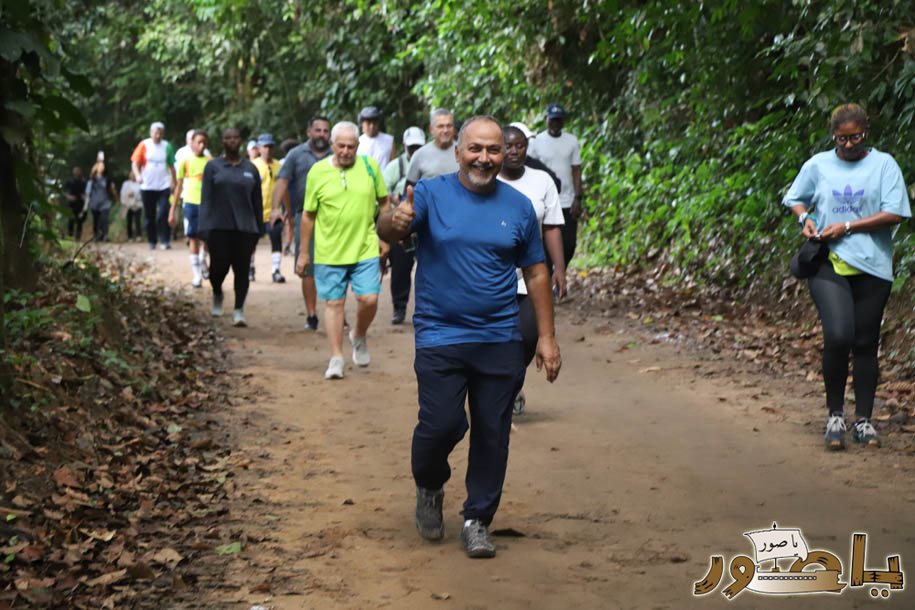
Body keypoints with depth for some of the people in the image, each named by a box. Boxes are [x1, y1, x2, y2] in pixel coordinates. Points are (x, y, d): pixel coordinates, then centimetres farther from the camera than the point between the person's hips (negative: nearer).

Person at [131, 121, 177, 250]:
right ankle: (151, 241, 18)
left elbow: (171, 166, 12)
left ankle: (165, 241, -7)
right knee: (150, 216, 8)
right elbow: (135, 163, -2)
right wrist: (137, 175, -20)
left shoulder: (167, 146, 5)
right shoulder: (144, 145, 0)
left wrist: (173, 182, 7)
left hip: (164, 186, 0)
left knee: (164, 214, -10)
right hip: (147, 186, 0)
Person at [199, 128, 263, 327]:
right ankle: (217, 295, 25)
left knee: (242, 269, -2)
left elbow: (257, 201, 14)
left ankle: (239, 311, 4)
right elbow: (206, 198, 0)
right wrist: (204, 228, -8)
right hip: (219, 226, -2)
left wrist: (259, 228, 10)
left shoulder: (250, 168, 11)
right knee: (219, 265, -6)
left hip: (245, 227, 2)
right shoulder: (213, 167, 4)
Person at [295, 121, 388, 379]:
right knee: (334, 303, 5)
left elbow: (384, 202, 11)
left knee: (369, 299, -6)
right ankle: (336, 358, 15)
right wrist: (304, 253, 6)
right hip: (329, 252, 0)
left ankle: (359, 336, 25)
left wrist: (384, 236, 5)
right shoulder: (318, 171, -2)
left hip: (365, 249, 0)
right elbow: (308, 215, 4)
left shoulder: (370, 166, -1)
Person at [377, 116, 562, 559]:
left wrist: (547, 337, 6)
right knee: (441, 424, -9)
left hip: (500, 342, 3)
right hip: (439, 337, -3)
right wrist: (395, 222, -45)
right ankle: (429, 489, 22)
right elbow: (388, 230, -20)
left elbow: (535, 273, 11)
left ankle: (477, 521, 19)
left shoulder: (518, 206, 6)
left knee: (492, 434, 4)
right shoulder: (431, 194, -3)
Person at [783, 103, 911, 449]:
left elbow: (894, 213, -6)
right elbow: (795, 199, 22)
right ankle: (835, 415, 0)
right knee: (837, 336, -17)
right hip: (828, 264, 0)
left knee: (865, 344, 5)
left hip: (872, 266, 0)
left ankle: (863, 421, 17)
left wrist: (847, 227, -11)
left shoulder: (883, 165, 2)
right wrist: (805, 218, 0)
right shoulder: (818, 165, 7)